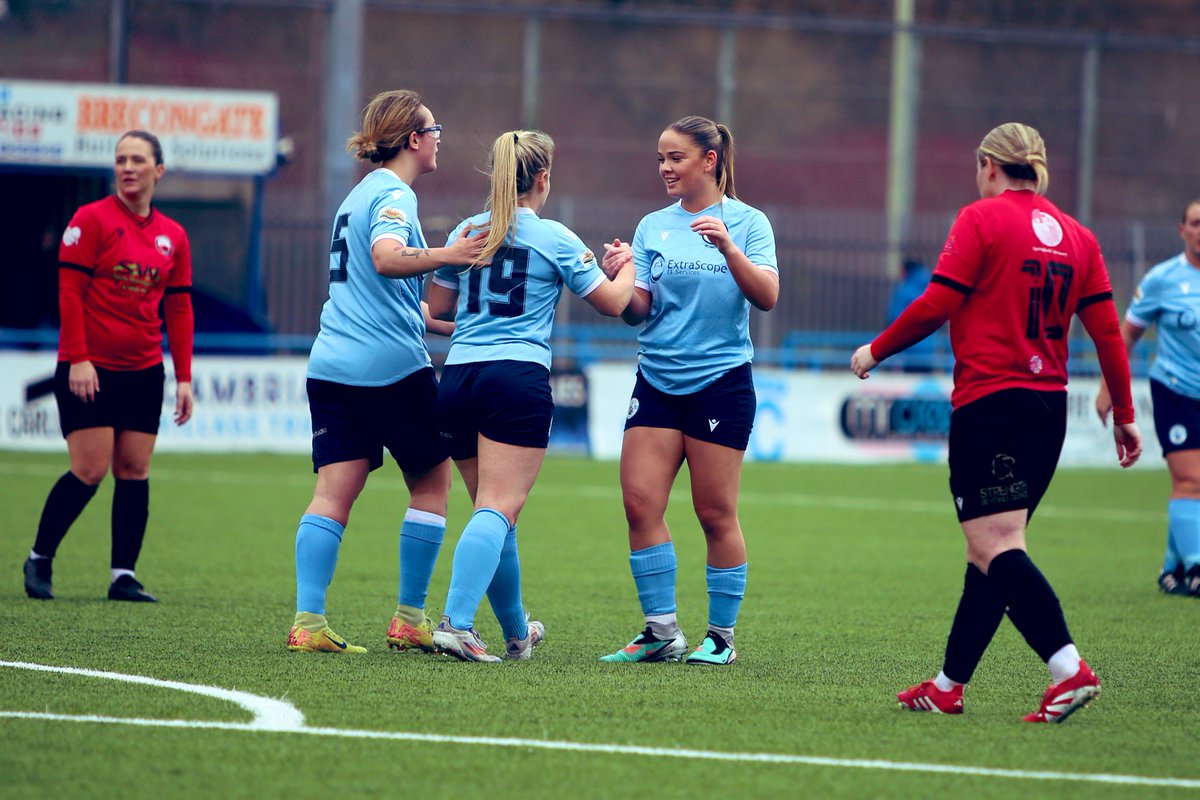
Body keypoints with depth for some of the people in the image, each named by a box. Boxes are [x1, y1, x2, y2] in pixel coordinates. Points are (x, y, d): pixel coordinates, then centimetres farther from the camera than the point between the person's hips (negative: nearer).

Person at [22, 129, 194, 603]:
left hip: (143, 372, 5)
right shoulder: (92, 219, -4)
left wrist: (184, 378, 6)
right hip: (89, 369, -5)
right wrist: (77, 359, -15)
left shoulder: (173, 236, 9)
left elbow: (179, 310, 12)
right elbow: (69, 290, -8)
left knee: (134, 470, 1)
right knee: (90, 471, -8)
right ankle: (39, 560, 8)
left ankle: (124, 576, 4)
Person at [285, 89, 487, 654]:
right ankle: (409, 619, 7)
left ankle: (307, 620, -13)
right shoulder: (394, 194, -7)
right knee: (431, 481, 7)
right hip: (392, 366, -8)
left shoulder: (361, 194, 21)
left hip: (332, 365, 8)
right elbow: (386, 257, -28)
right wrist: (445, 256, -43)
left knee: (333, 493, -1)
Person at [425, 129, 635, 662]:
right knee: (498, 511, -11)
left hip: (458, 376, 5)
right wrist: (628, 265, 29)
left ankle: (517, 633, 28)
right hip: (518, 377, -5)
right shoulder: (554, 238, 1)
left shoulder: (467, 233, 12)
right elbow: (612, 302, 8)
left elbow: (436, 308, 21)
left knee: (493, 511, 16)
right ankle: (456, 623, -28)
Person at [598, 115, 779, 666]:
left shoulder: (747, 222, 0)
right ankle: (661, 632, 0)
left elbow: (766, 297, -10)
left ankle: (721, 637, 8)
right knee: (640, 503, -7)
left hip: (721, 381, -4)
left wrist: (728, 248, -23)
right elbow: (636, 311, 5)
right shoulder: (653, 226, 10)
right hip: (657, 382, 4)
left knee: (716, 514, -2)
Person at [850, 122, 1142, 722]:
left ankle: (1070, 668, -27)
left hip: (989, 399, -7)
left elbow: (936, 306, -10)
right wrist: (1123, 415, 16)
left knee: (997, 548, -11)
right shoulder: (1076, 236, 11)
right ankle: (949, 685, 19)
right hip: (1049, 404, 7)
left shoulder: (982, 219, -6)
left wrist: (875, 351, 5)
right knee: (993, 550, 13)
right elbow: (1107, 332, 10)